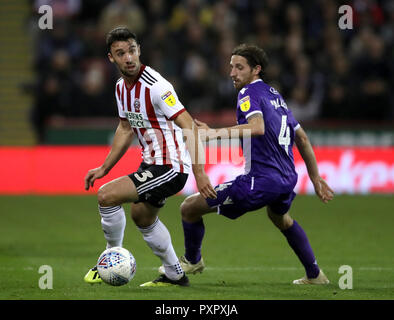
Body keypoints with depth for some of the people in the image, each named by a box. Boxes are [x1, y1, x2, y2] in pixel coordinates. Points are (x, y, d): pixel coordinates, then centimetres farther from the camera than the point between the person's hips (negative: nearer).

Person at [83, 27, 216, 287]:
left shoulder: (155, 86, -23)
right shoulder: (122, 87, 4)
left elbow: (189, 126, -25)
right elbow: (126, 129, 19)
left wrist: (199, 172, -31)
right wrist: (104, 168, 19)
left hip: (170, 166, -10)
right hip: (152, 162, 10)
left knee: (106, 196, -18)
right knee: (142, 216, 28)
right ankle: (175, 275, 43)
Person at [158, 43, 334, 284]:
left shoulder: (249, 93, -8)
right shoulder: (275, 95, 19)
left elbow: (258, 127, -30)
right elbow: (302, 138, 25)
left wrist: (217, 133, -36)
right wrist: (316, 179, 32)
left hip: (260, 181, -9)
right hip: (287, 179, 10)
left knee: (190, 208, 1)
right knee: (281, 218, 43)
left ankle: (192, 260, 23)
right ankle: (315, 274, 47)